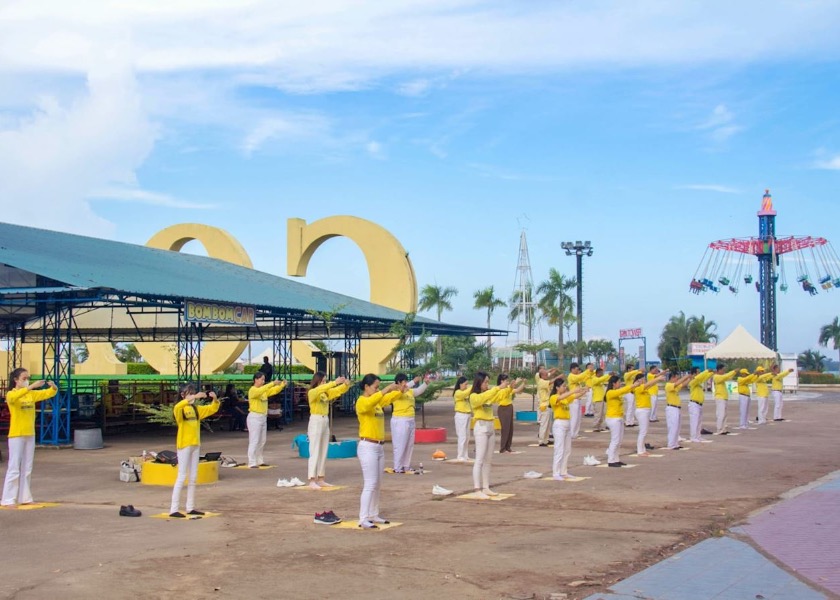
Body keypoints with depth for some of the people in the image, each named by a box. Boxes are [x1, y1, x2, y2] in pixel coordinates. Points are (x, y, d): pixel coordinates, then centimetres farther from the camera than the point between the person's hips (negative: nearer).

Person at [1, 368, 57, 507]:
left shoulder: (32, 394, 8)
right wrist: (31, 386, -40)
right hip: (16, 435, -6)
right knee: (14, 468, -5)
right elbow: (14, 397, -32)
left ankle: (24, 497, 18)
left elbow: (49, 393, 4)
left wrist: (53, 386, -19)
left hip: (30, 435, 6)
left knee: (27, 469, 11)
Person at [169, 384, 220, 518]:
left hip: (195, 445, 7)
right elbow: (177, 407, -34)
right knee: (182, 477, -8)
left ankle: (190, 508, 18)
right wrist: (194, 397, -39)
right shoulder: (180, 409, -10)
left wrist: (215, 399, -8)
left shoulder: (196, 409, 10)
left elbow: (212, 409, 13)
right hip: (184, 445, -7)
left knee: (193, 478, 11)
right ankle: (174, 509, -6)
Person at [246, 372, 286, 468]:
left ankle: (259, 461, 18)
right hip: (254, 417, -8)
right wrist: (272, 383, -36)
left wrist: (282, 385, -10)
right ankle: (252, 463, -7)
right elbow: (261, 390, -33)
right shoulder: (253, 390, -13)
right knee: (254, 441, -8)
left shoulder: (265, 390, 10)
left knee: (262, 441, 11)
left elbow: (275, 391, 9)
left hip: (263, 417, 8)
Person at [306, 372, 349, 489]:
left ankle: (320, 479, 16)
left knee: (323, 453, 10)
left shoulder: (327, 392, 9)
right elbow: (321, 389, -31)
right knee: (315, 453, -8)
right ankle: (312, 481, -7)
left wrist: (345, 384, -14)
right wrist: (335, 382, -35)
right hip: (315, 422, -8)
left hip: (325, 422, 8)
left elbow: (339, 391, 8)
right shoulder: (312, 392, -11)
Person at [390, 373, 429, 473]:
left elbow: (419, 390, 17)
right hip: (400, 421, -9)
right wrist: (414, 382, -30)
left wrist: (426, 382, -1)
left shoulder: (410, 391, 12)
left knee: (409, 445, 12)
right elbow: (402, 390, -29)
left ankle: (406, 466, 20)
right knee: (400, 445, -5)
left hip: (410, 421, 9)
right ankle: (398, 468, -1)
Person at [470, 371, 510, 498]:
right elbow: (484, 396, -28)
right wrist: (498, 387, -30)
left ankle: (486, 488, 16)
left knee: (488, 460, 11)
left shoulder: (488, 395, 13)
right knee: (480, 460, -8)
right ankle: (478, 490, -9)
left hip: (491, 427, 8)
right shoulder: (474, 396, -9)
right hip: (481, 428, -8)